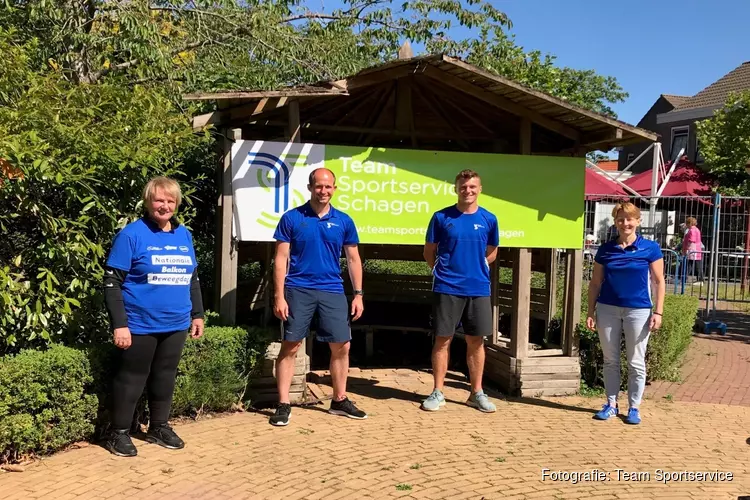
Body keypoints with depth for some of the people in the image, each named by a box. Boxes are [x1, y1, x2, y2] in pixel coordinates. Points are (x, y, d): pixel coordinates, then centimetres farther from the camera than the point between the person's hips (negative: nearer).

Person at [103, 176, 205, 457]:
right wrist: (119, 324, -16)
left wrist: (197, 314, 14)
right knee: (132, 378, 7)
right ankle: (119, 433, 23)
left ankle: (159, 428, 32)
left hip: (176, 325, 5)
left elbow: (192, 279, 17)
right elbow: (112, 282, -12)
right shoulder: (132, 234, -10)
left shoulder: (184, 235, 8)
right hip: (140, 326, -5)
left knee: (165, 377, 16)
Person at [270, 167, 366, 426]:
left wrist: (358, 294, 4)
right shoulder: (291, 218, -2)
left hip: (333, 291, 3)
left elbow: (353, 259, 11)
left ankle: (339, 400, 24)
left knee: (341, 347, 7)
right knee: (290, 347, 0)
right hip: (298, 290, -3)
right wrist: (279, 296, -9)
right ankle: (283, 405, 11)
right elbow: (281, 259, -3)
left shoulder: (344, 221, 5)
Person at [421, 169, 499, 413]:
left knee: (476, 341, 9)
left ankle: (477, 393, 20)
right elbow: (429, 251, 8)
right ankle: (437, 392, 14)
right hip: (447, 288, -2)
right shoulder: (441, 217, -1)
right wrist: (444, 271, 6)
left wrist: (475, 269, 9)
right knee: (442, 339, 3)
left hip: (478, 289, 2)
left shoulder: (489, 219, 4)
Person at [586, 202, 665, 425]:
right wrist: (591, 312, 3)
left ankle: (634, 407, 19)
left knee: (636, 363, 6)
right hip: (608, 310, 2)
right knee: (610, 360, 10)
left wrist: (658, 312, -6)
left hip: (638, 310, -2)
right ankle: (611, 404, 22)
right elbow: (595, 283, 7)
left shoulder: (650, 248, -1)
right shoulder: (605, 249, 4)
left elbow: (659, 282, 0)